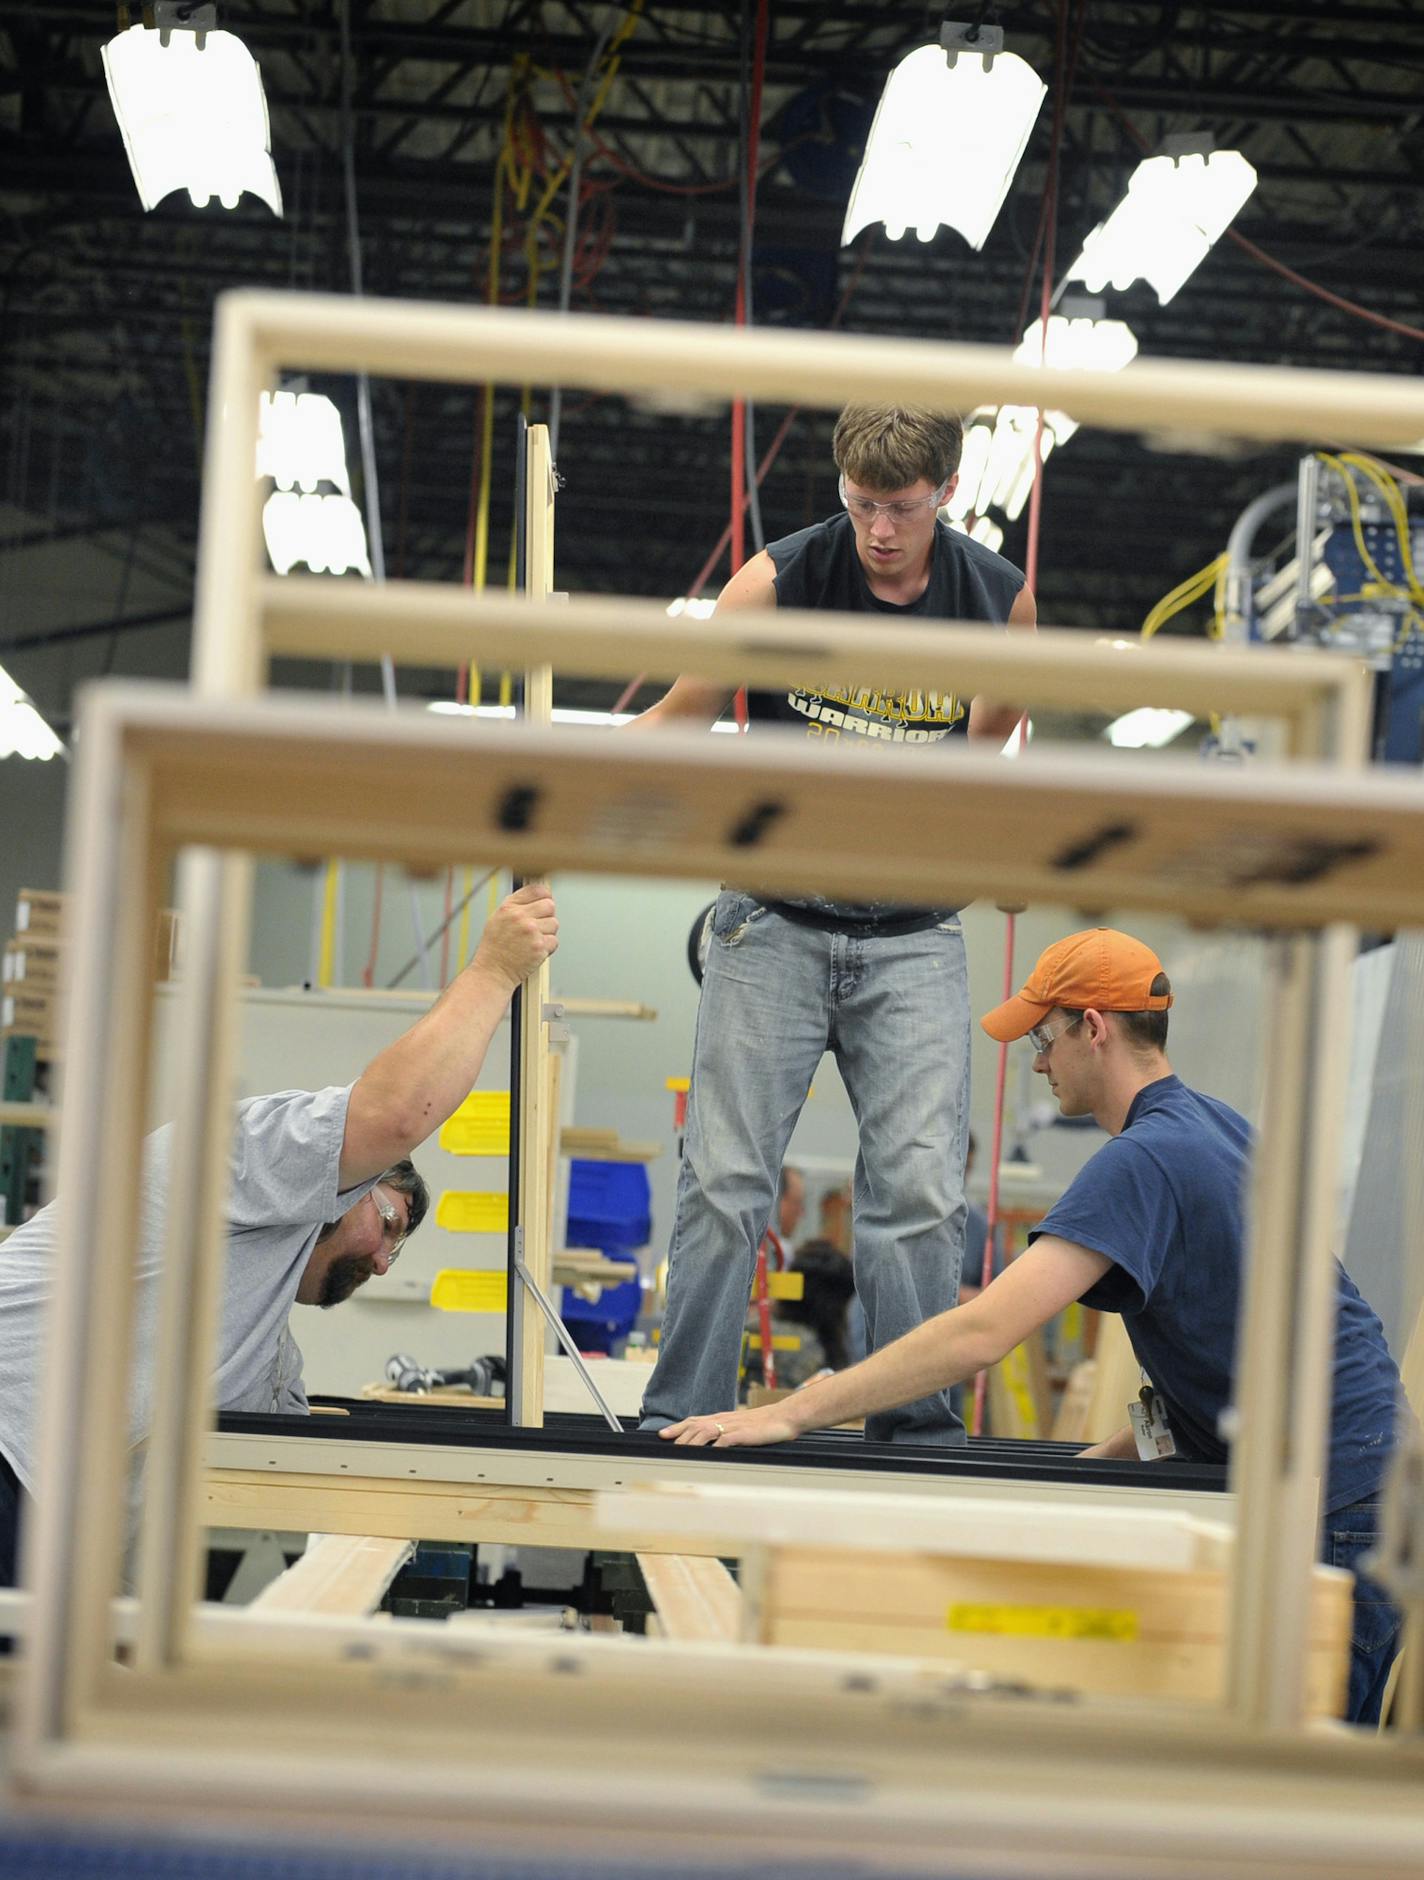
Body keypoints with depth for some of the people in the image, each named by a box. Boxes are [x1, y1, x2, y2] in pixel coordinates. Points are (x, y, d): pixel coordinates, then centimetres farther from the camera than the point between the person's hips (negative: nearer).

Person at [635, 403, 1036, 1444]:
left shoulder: (997, 595, -2)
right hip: (774, 925, -1)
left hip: (914, 938, 2)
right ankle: (678, 1423, 5)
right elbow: (679, 717, -3)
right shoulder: (780, 581, -9)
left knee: (922, 1193, -5)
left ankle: (919, 1433, 4)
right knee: (726, 1183, -5)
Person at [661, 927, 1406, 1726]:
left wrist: (790, 1413, -24)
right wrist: (1098, 1459, 16)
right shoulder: (1222, 1128, 12)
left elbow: (983, 1332, -26)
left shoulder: (1143, 1161, -19)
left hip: (1337, 1508, -10)